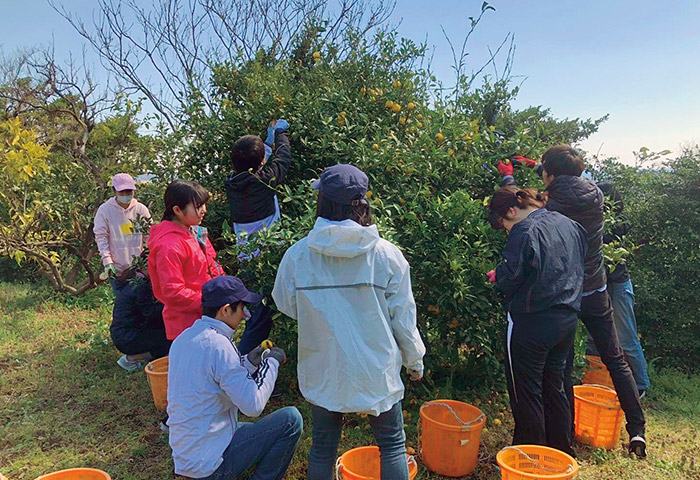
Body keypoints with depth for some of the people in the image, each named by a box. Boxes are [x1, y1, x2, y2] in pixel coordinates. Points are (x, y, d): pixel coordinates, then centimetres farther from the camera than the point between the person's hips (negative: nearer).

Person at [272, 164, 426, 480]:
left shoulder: (297, 255, -12)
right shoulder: (386, 255, -14)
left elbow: (286, 306, 4)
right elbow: (403, 317, -6)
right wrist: (415, 360, 9)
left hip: (321, 370, 1)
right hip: (376, 370, -1)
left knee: (323, 448, 19)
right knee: (392, 445, 18)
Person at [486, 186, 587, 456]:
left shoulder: (525, 232, -15)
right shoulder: (568, 224, 10)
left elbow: (510, 278, -18)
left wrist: (495, 276, 3)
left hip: (532, 323, -8)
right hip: (568, 319, 8)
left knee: (525, 392, 6)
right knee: (554, 387, 20)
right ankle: (562, 453, 32)